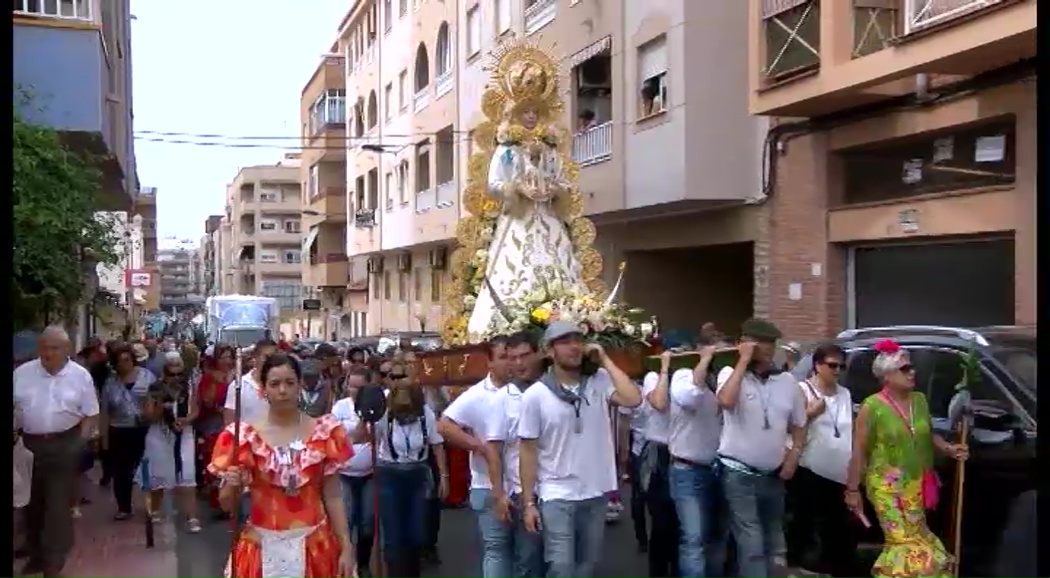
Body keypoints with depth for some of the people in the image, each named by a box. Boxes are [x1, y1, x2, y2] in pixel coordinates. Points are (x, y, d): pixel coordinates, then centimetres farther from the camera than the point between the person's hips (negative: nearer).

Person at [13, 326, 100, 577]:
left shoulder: (80, 375, -3)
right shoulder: (22, 373, 1)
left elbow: (90, 414, 0)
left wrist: (80, 442, -8)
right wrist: (13, 435, -6)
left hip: (64, 445, -2)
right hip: (29, 444, 3)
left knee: (58, 504, -2)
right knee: (32, 501, 13)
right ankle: (36, 554, 29)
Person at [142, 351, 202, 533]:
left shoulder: (189, 387, -3)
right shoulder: (156, 388, -8)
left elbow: (195, 411, 2)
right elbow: (148, 417, -8)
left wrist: (186, 420, -17)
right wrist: (160, 407, -26)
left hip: (183, 437, 0)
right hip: (159, 437, 0)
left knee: (187, 479, -6)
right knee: (158, 476, 14)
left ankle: (191, 518, -6)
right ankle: (156, 511, 36)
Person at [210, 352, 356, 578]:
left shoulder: (324, 433, -2)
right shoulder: (244, 436, -5)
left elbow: (333, 496, 1)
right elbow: (227, 503, 0)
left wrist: (346, 547, -4)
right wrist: (232, 485, -20)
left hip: (315, 545, 0)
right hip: (264, 547, 0)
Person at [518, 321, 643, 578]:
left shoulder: (600, 381, -2)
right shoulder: (535, 395, -8)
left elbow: (633, 399, -20)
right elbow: (528, 452, -4)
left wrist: (605, 360, -12)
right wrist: (529, 502, -6)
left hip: (595, 494, 3)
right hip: (557, 496, -3)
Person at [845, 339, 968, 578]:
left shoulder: (920, 400, 7)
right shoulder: (872, 406, -11)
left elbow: (929, 435, 21)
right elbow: (859, 452, -9)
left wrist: (949, 448, 1)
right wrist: (852, 489, -9)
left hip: (917, 484, 6)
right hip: (887, 486, -6)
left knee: (915, 538, 9)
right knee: (904, 541, -9)